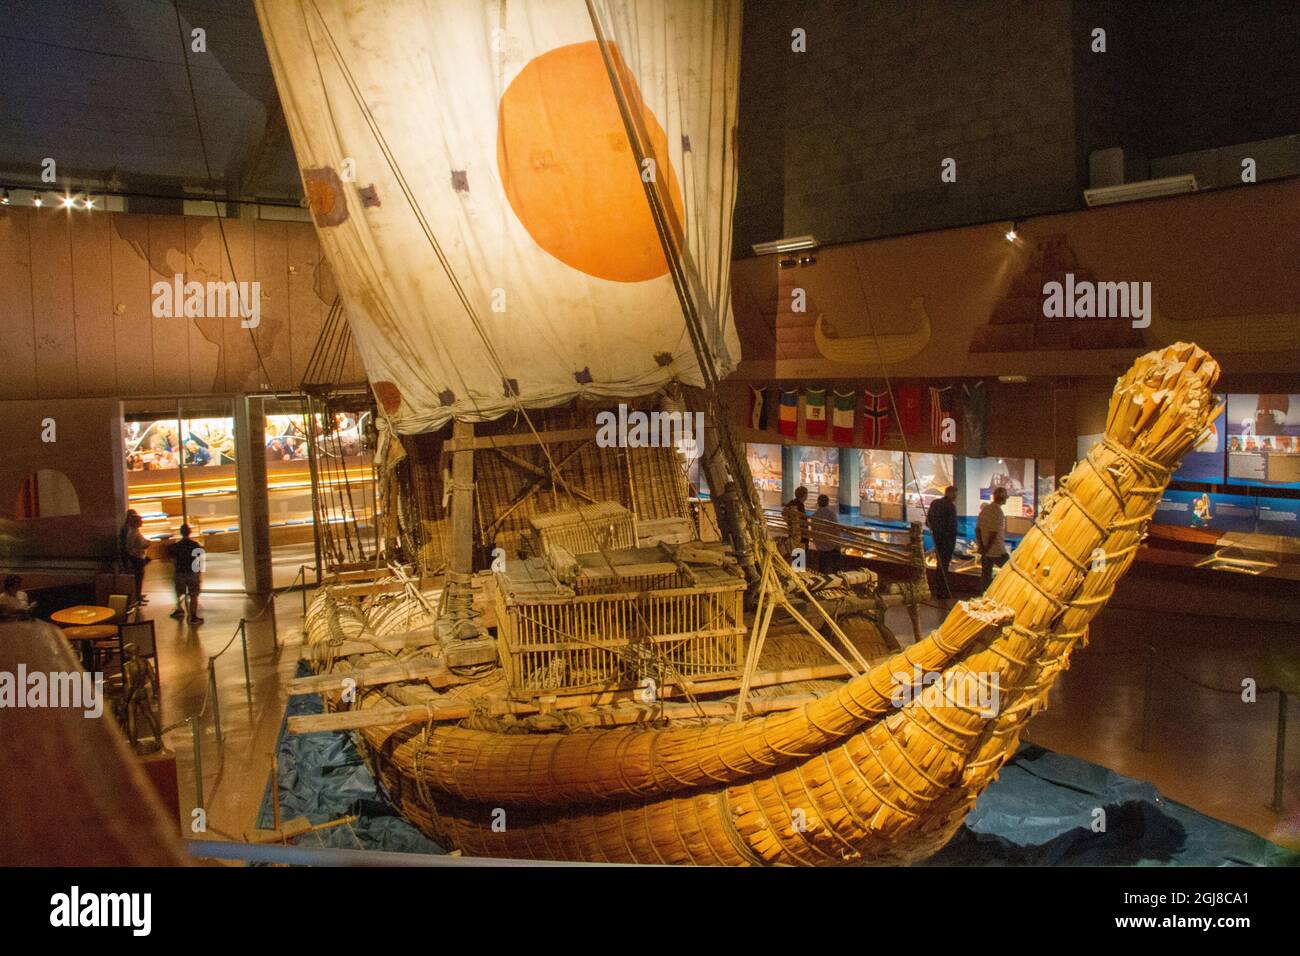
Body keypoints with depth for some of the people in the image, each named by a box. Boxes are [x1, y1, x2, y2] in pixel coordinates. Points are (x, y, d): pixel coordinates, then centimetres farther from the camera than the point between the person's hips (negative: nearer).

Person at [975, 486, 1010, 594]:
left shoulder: (984, 508, 6)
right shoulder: (998, 512, -17)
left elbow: (977, 528, 6)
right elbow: (994, 533, -21)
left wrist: (981, 546, 4)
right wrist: (987, 548, -13)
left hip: (985, 551, 7)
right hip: (997, 551, -7)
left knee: (985, 576, 12)